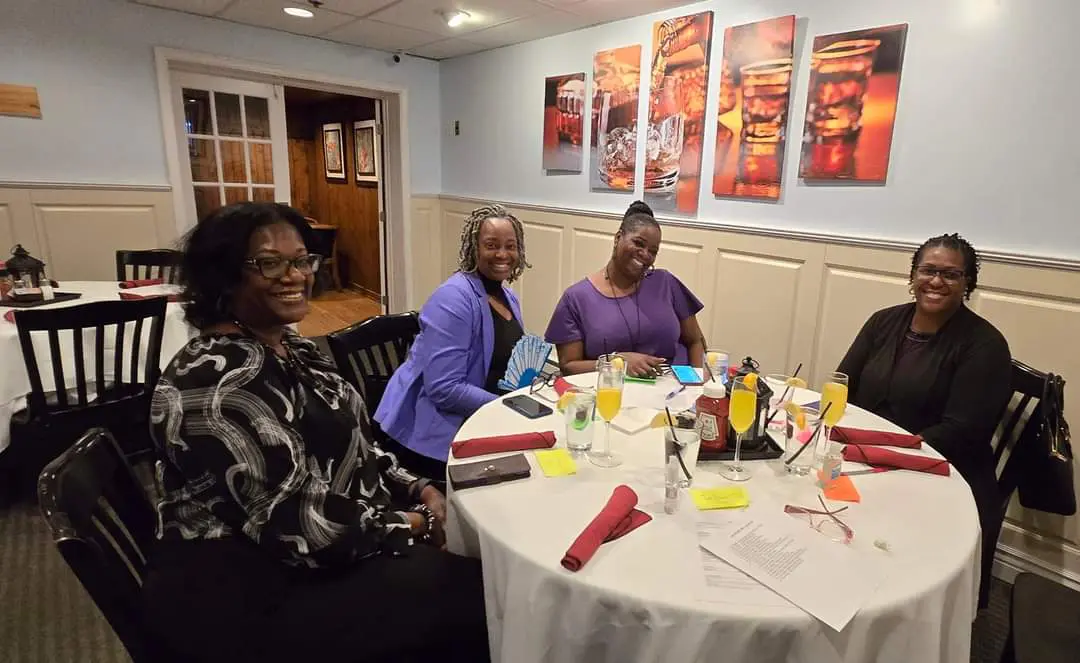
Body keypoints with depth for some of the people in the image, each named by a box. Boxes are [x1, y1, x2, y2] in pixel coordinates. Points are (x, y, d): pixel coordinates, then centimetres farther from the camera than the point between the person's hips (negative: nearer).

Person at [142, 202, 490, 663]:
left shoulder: (293, 349, 7)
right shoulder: (217, 382, -23)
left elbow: (349, 448, 13)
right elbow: (293, 524, -26)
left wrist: (417, 489, -2)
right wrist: (415, 524, -16)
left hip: (331, 552, 9)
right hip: (256, 594, -8)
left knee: (486, 569, 2)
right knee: (472, 591, -12)